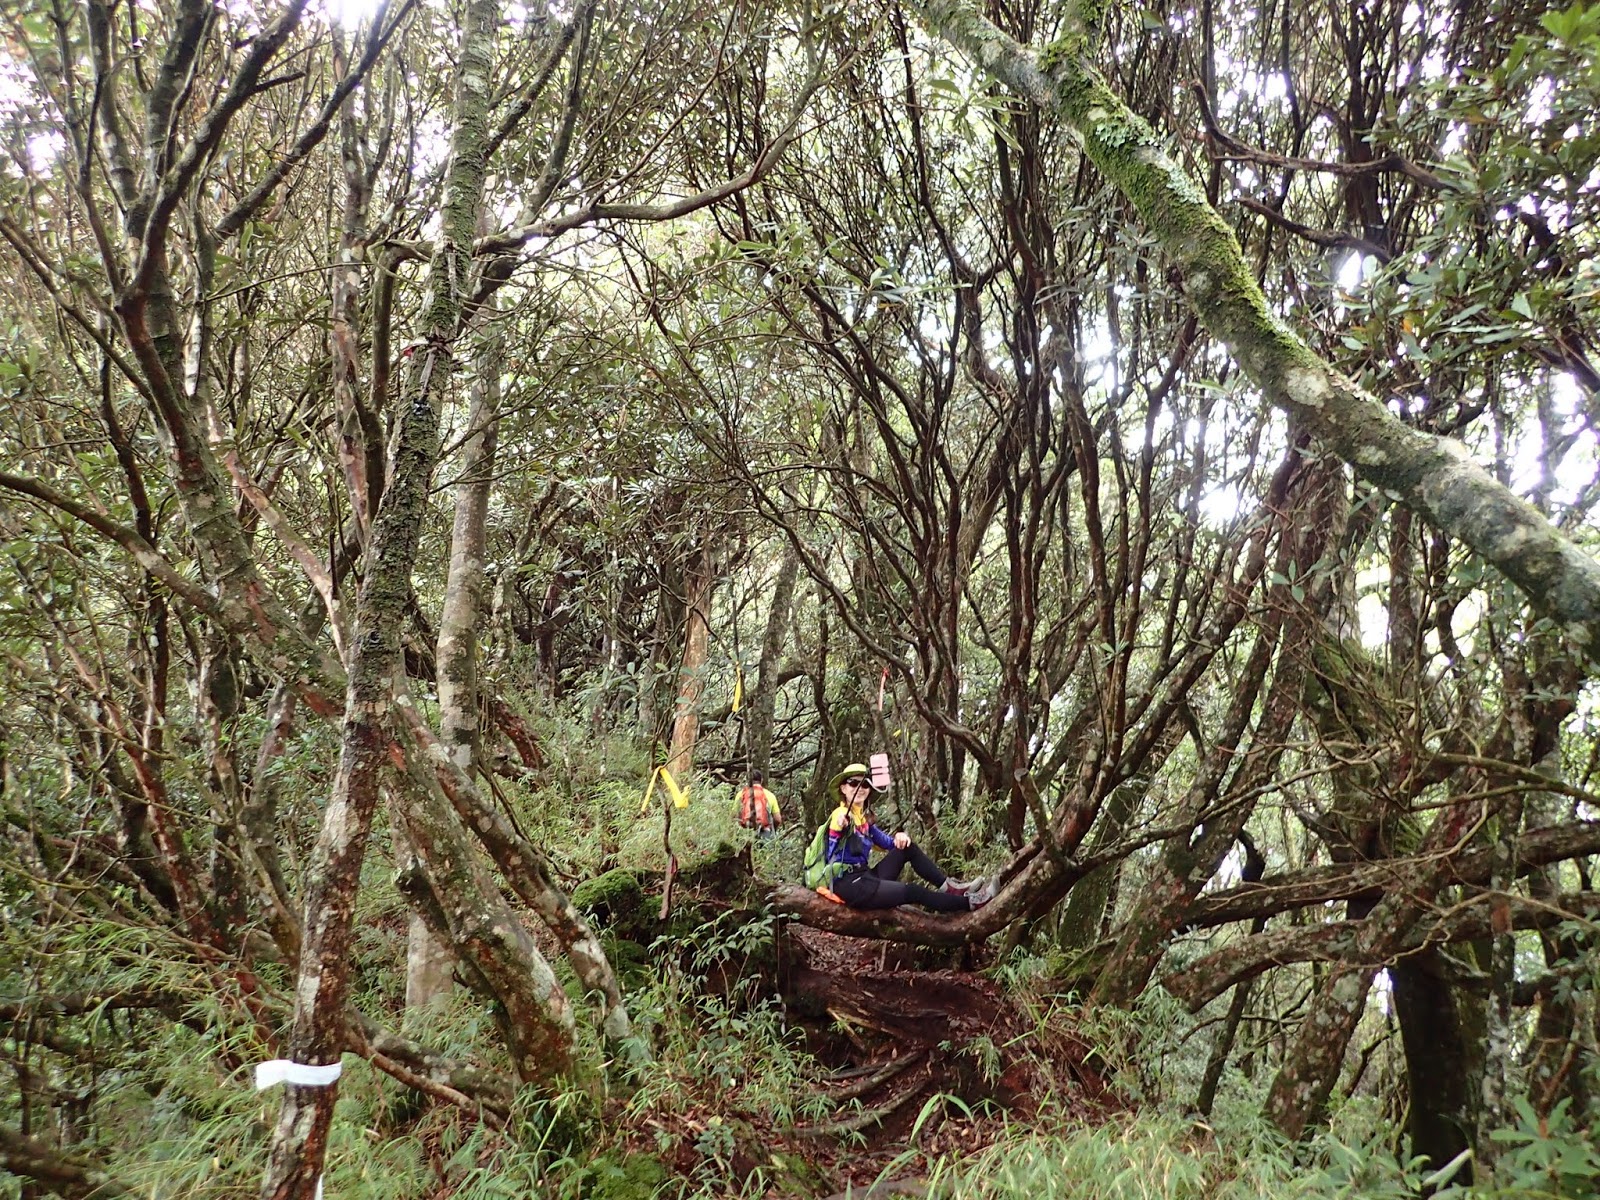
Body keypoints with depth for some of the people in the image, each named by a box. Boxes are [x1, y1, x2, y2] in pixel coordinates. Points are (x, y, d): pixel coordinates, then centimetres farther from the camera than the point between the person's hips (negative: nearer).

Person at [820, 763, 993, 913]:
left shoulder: (864, 818, 14)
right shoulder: (841, 815, -12)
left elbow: (888, 842, 18)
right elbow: (831, 858, -25)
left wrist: (900, 837, -6)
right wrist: (837, 829, -44)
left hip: (865, 877, 9)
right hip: (848, 884, -9)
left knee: (908, 847, 3)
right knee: (913, 892, -14)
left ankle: (948, 886, 0)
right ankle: (969, 903, -3)